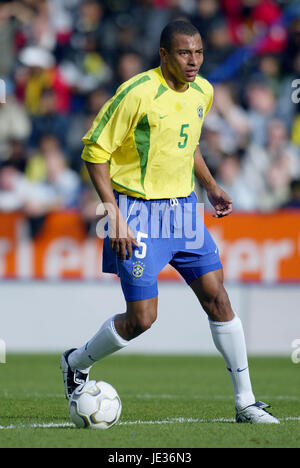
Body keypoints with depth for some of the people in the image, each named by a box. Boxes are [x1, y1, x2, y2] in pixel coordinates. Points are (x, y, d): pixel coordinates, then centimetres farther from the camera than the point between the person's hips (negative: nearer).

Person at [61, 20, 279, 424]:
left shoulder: (202, 92, 4)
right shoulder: (138, 93, -18)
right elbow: (95, 151, -14)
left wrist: (211, 187, 13)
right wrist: (114, 215, -20)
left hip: (183, 208, 6)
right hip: (138, 212, -6)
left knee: (217, 298, 1)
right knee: (142, 318, -8)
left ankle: (245, 402, 9)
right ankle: (76, 364, 20)